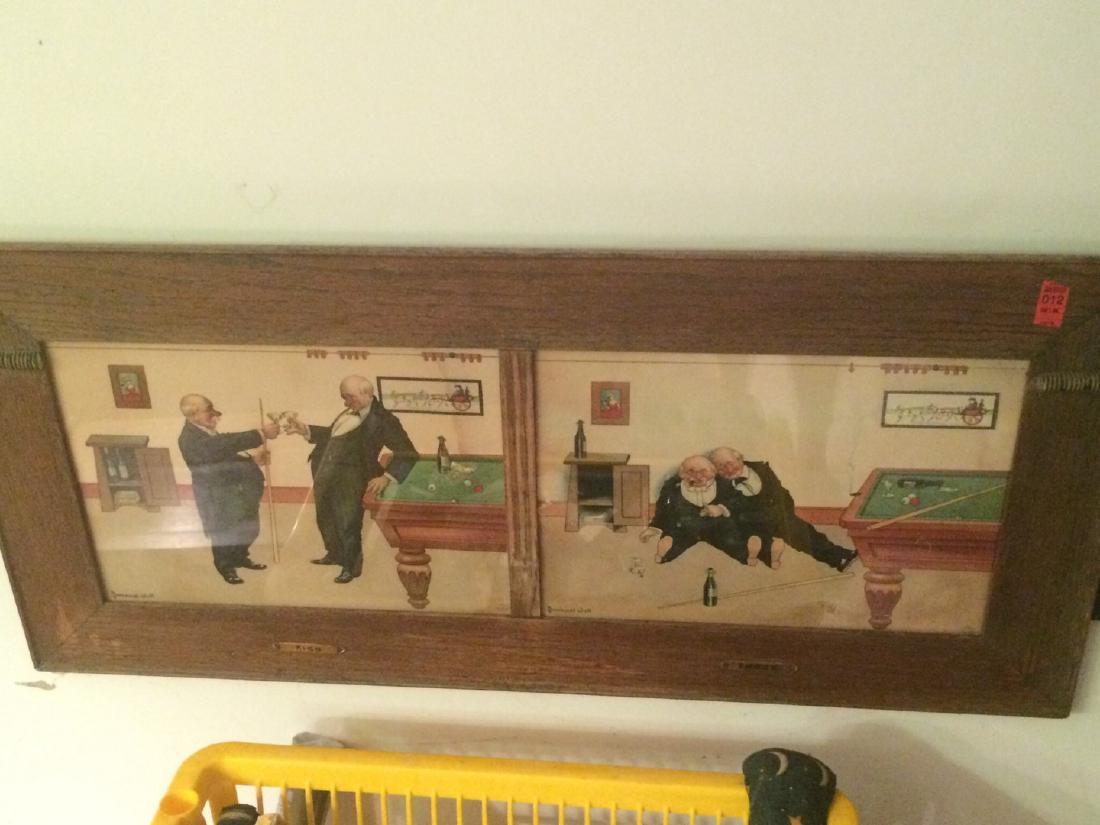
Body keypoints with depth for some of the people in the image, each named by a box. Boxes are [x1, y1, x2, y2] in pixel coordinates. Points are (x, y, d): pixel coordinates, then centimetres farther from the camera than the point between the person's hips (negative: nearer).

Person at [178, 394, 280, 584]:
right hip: (216, 496, -9)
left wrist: (252, 459, 4)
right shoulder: (191, 439, -27)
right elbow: (229, 443, -35)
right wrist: (262, 434, -37)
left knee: (246, 527, 19)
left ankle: (239, 557, 42)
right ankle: (226, 566, 30)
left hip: (233, 489, 9)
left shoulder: (205, 431, 4)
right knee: (223, 531, 8)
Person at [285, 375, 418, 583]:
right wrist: (305, 430, 14)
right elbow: (330, 434, 27)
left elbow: (408, 454, -16)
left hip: (350, 480, -8)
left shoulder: (382, 419, -13)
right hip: (325, 475, 8)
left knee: (347, 523, -1)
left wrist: (387, 477, -27)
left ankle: (351, 566, 20)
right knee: (325, 519, 22)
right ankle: (335, 554, 45)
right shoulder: (349, 412, 10)